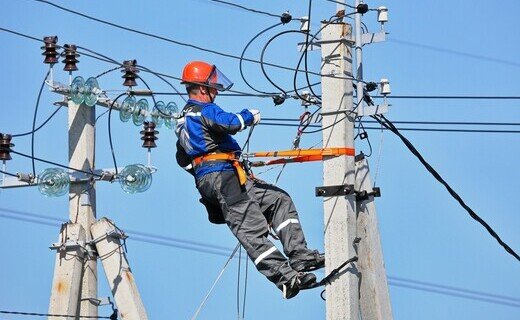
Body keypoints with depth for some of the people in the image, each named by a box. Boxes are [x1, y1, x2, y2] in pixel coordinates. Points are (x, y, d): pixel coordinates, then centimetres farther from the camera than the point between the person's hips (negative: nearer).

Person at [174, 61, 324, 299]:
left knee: (279, 199, 9)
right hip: (220, 176, -10)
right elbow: (232, 123, -22)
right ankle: (285, 277, -31)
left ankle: (299, 255, -3)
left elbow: (182, 159, 32)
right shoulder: (203, 110, -6)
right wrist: (250, 116, -2)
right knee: (252, 227, -20)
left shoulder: (183, 119, 26)